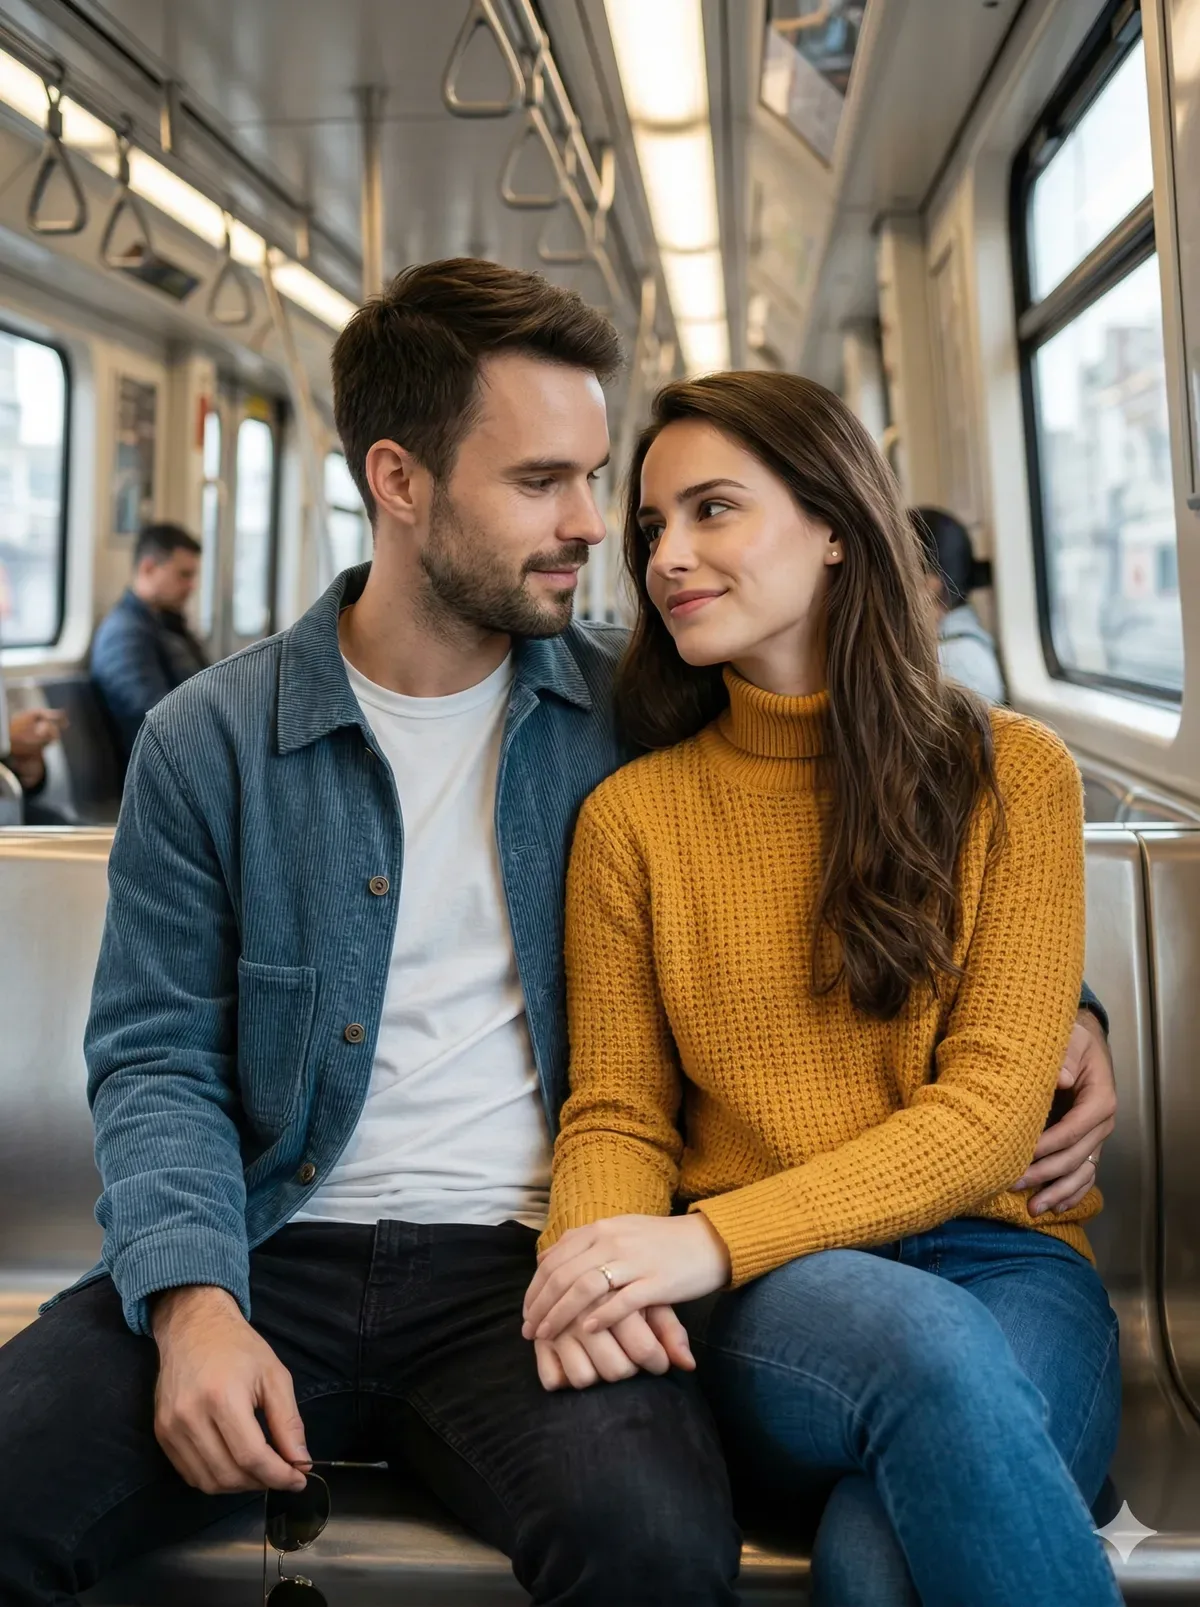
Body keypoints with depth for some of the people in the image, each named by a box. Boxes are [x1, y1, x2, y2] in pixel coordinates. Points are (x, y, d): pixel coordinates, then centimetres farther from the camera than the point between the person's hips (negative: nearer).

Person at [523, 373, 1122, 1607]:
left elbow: (989, 1111, -5)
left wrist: (717, 1236, -18)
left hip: (996, 1260, -1)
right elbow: (615, 1113, 7)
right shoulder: (632, 811, 8)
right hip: (755, 1300, 1)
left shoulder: (1011, 773, 3)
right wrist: (595, 1257, -17)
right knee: (921, 1342, -34)